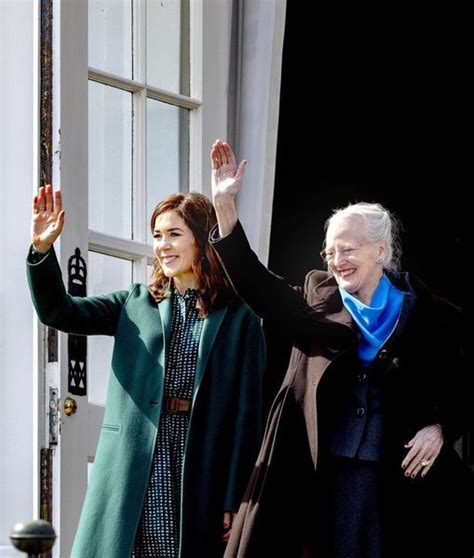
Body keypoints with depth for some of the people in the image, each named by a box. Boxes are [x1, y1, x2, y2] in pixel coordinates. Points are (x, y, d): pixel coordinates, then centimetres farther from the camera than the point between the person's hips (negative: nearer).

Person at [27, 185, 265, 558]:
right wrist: (42, 248, -10)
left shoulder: (238, 318, 3)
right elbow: (58, 312, 7)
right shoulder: (137, 304, 13)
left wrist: (235, 499, -4)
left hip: (202, 472, -2)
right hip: (138, 469, 2)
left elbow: (248, 414, 0)